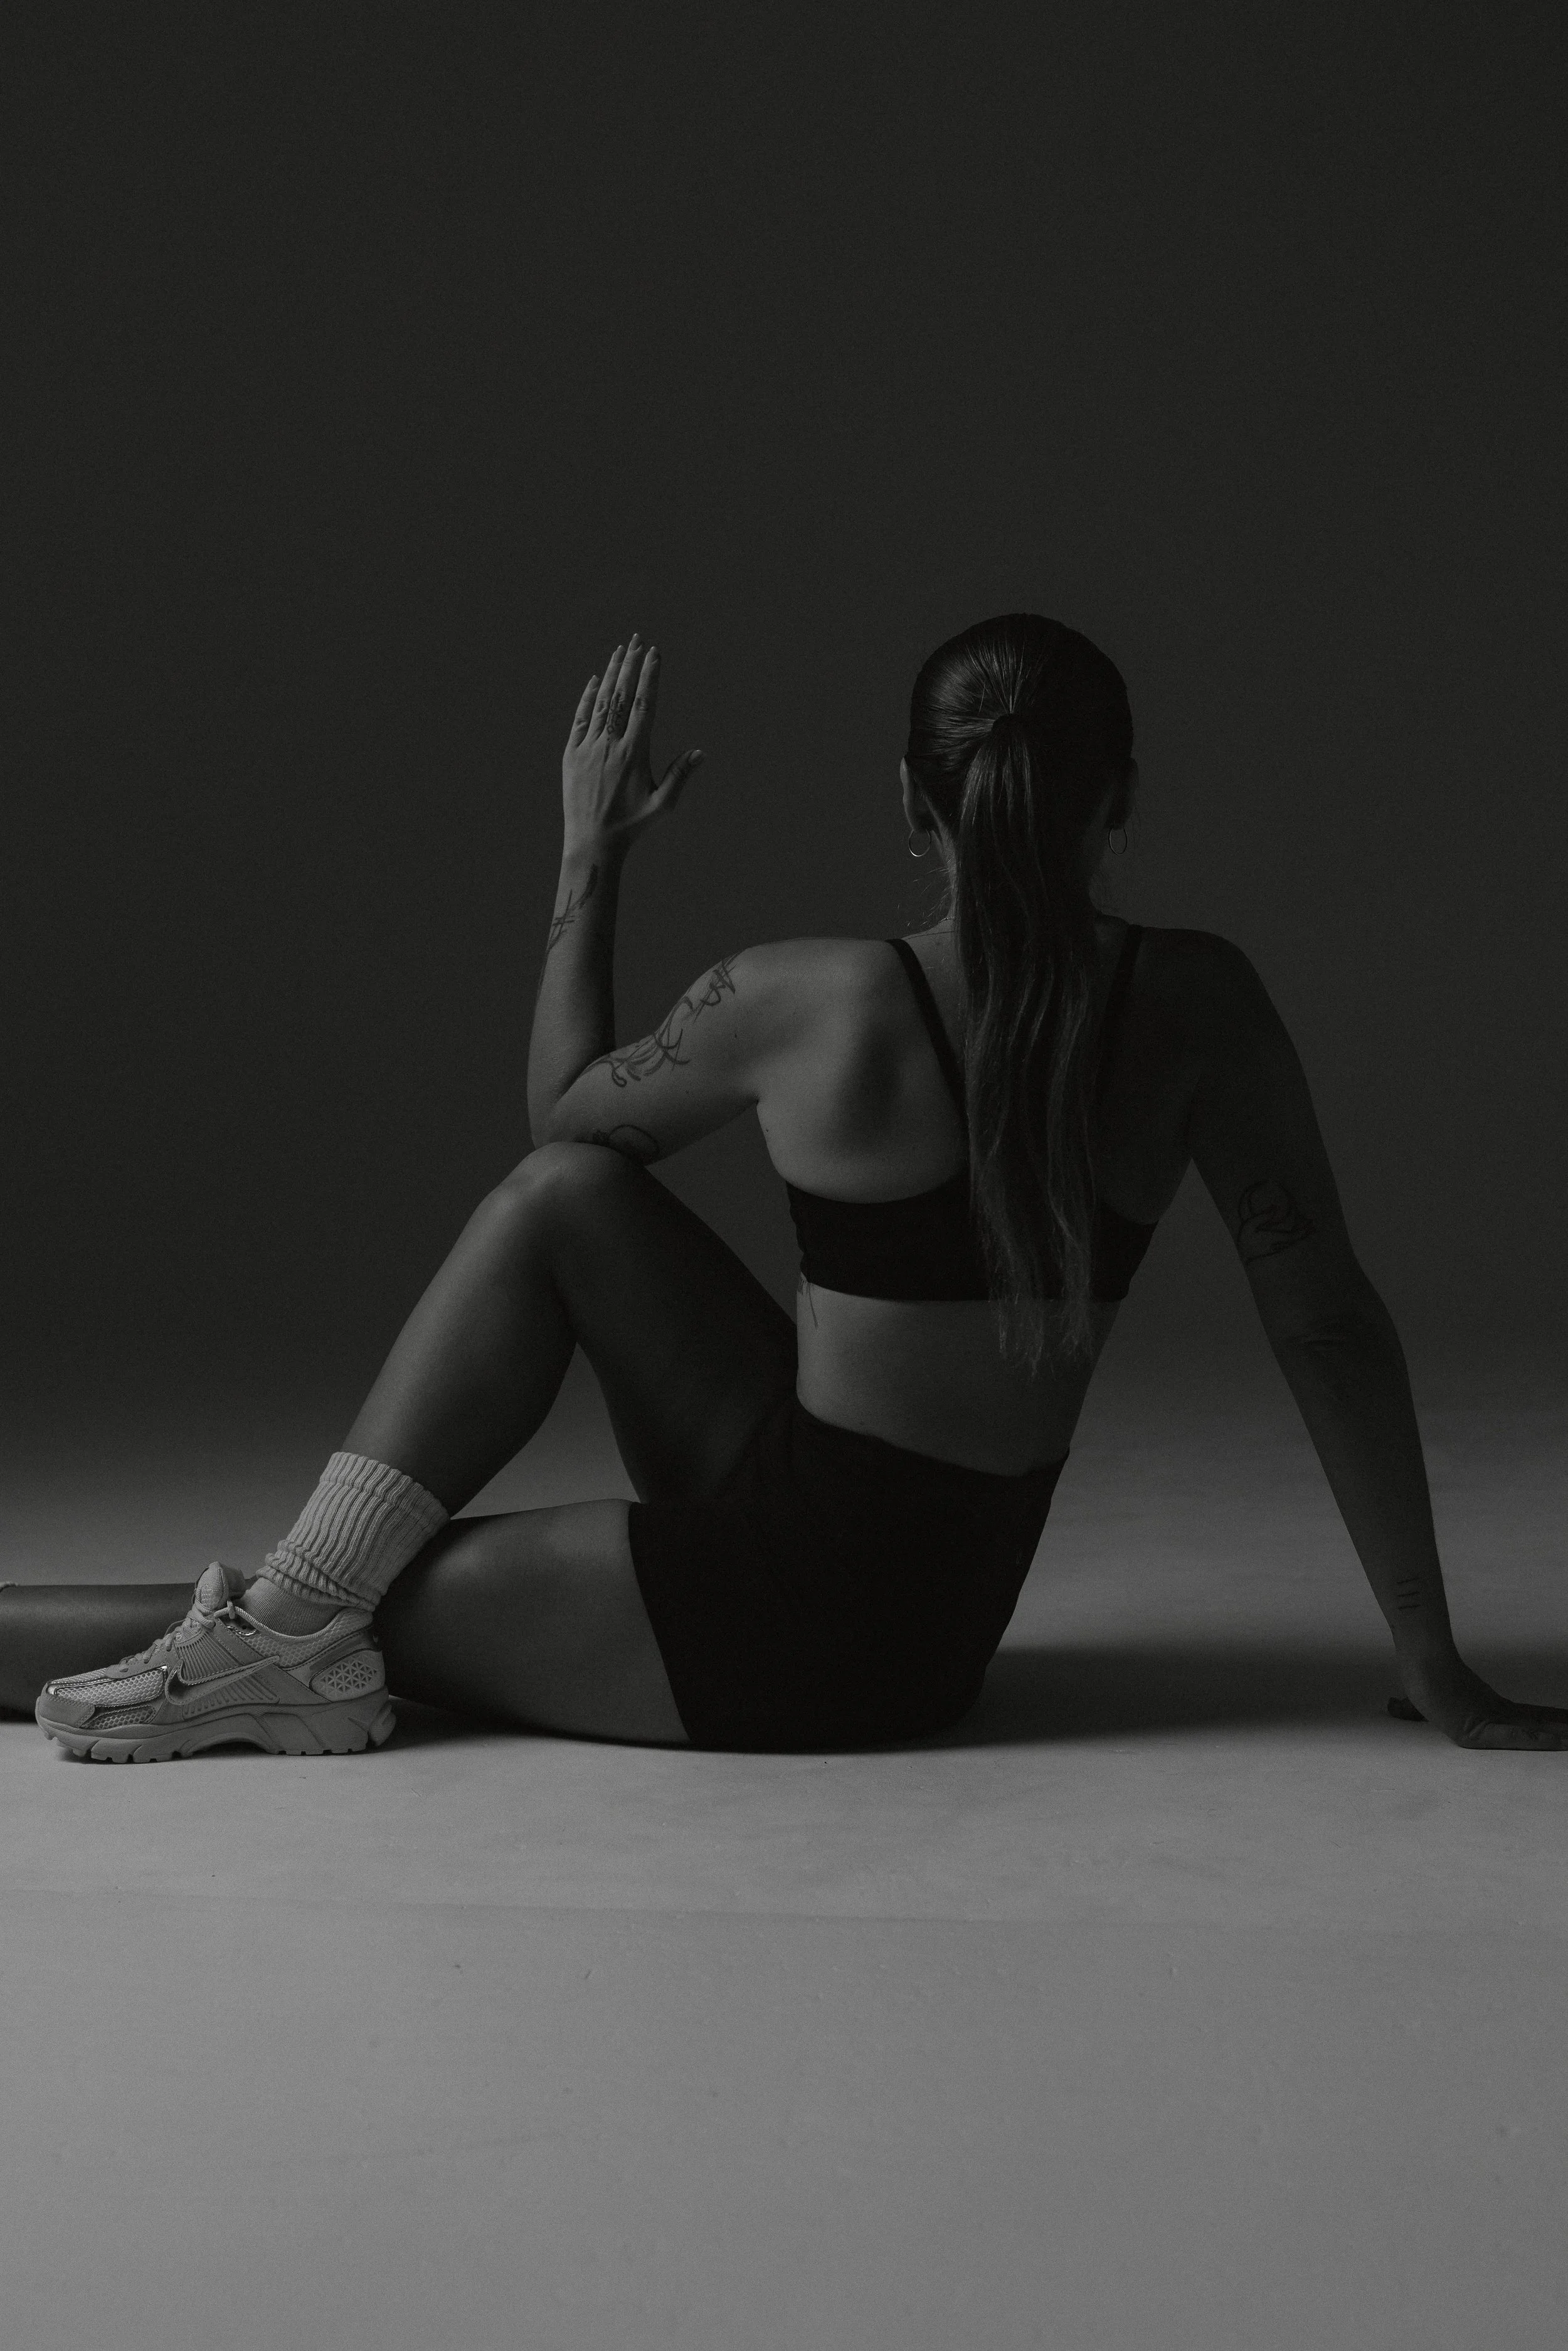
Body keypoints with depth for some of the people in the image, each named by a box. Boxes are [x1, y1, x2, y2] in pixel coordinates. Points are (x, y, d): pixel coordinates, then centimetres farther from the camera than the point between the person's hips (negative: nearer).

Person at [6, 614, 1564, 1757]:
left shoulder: (802, 1004, -15)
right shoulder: (1198, 1007, -6)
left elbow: (564, 1104, 6)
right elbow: (1330, 1322, -5)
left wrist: (589, 856, 17)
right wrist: (1434, 1665, 2)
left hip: (789, 1617, -6)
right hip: (942, 1613, 6)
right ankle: (293, 1622, 13)